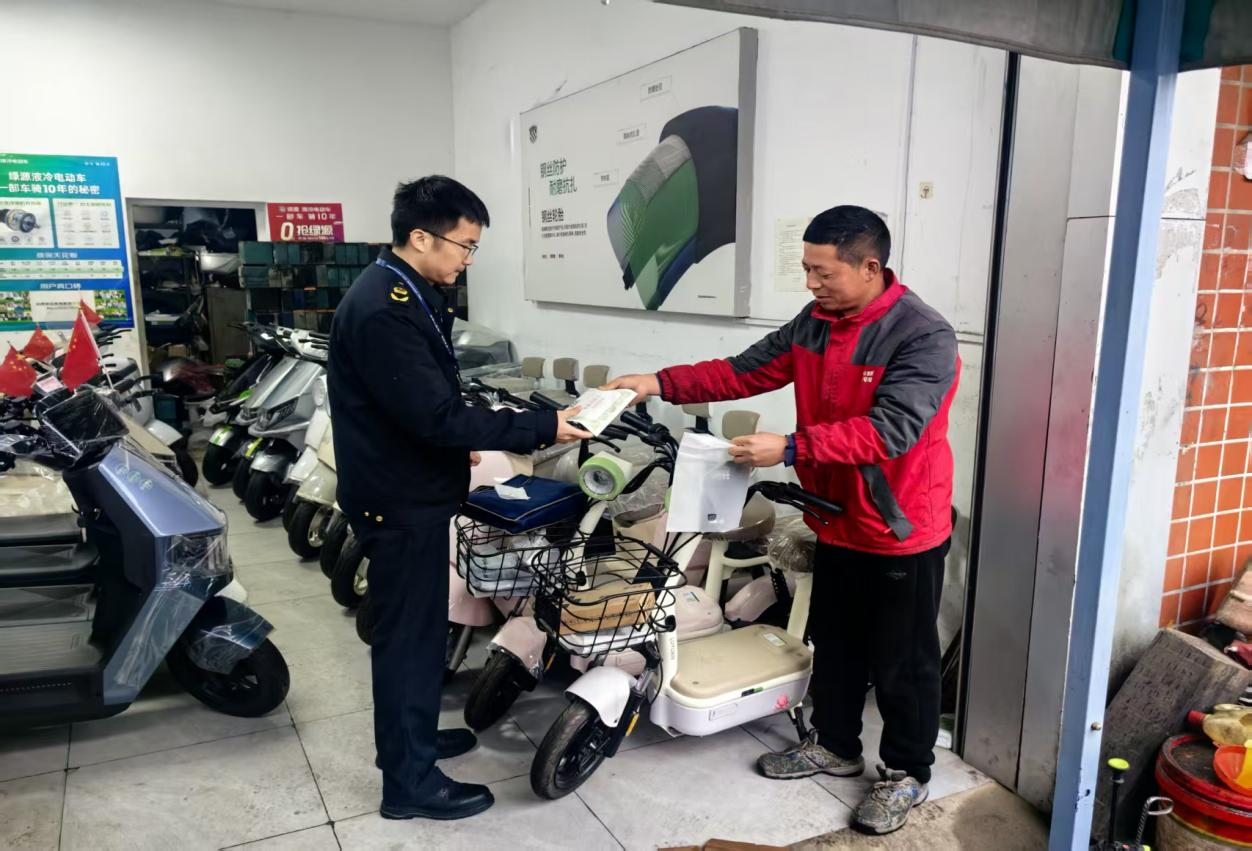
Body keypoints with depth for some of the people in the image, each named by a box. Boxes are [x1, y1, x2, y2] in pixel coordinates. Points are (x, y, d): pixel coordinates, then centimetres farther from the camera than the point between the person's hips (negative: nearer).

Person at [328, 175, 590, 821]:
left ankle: (412, 737, 38)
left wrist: (460, 447, 19)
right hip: (400, 501, -10)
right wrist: (542, 428, -25)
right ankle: (409, 782, 17)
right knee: (409, 635, 2)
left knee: (416, 627, 21)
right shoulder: (382, 309, -25)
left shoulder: (404, 292, 9)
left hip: (412, 490, 10)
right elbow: (436, 415, -29)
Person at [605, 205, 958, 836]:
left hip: (903, 531, -7)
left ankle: (906, 773, 31)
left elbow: (890, 429, -30)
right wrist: (660, 384, -10)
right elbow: (745, 372, 0)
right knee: (833, 646, 21)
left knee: (901, 662, 10)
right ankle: (835, 746, 41)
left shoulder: (924, 336, -22)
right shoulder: (814, 322, 0)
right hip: (838, 524, 7)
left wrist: (791, 448, -33)